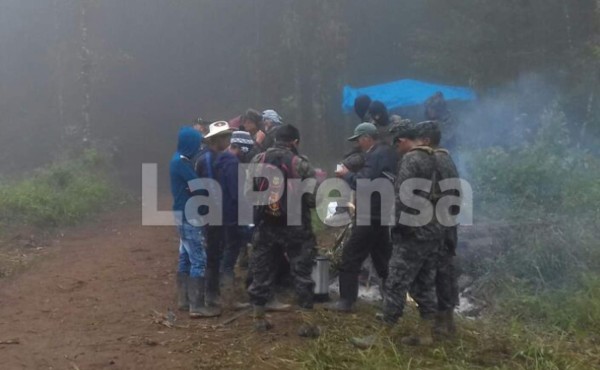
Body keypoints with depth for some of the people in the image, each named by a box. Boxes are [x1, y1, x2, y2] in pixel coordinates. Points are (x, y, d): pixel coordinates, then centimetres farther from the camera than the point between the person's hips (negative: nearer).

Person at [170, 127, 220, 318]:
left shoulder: (180, 160, 13)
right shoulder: (182, 163, -18)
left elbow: (192, 185, 9)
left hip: (186, 214, 10)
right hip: (188, 215, -10)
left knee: (186, 258, 15)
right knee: (199, 259, -8)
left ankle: (184, 300, 22)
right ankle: (196, 305, -6)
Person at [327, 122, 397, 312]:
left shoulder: (375, 155, -18)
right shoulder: (386, 152, 14)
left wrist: (346, 174, -9)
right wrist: (352, 174, 6)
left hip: (370, 215, -10)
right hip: (381, 213, 10)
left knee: (351, 257, -6)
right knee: (382, 256, 17)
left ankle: (346, 300, -5)